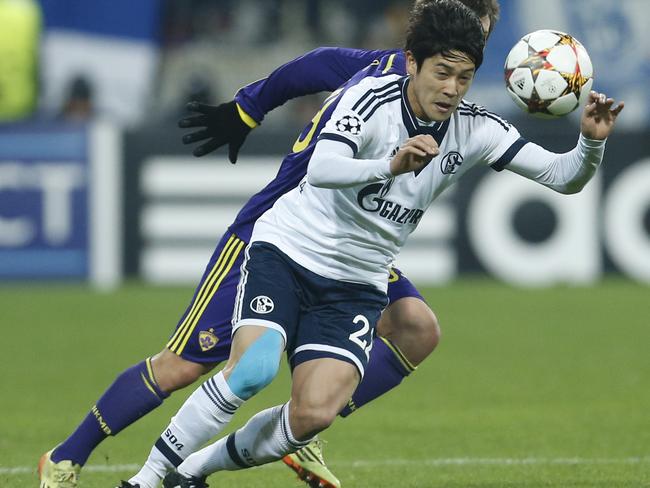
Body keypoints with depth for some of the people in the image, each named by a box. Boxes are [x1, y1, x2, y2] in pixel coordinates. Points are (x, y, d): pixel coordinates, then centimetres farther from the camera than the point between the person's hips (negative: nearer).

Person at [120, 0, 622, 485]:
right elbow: (321, 170, -36)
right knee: (252, 369, -27)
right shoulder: (369, 97, -20)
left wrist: (591, 141, -27)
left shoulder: (473, 129, -5)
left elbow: (562, 176, -6)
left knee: (314, 414, -16)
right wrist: (389, 165, -54)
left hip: (356, 285, 4)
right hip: (288, 248, -4)